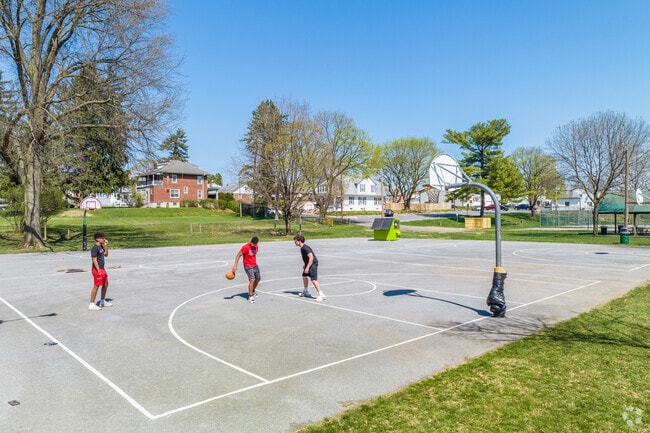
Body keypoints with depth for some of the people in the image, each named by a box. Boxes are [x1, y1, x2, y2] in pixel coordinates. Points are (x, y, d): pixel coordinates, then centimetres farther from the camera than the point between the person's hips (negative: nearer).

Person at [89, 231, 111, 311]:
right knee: (96, 286, -6)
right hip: (97, 270, -10)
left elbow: (106, 255, 21)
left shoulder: (101, 247, 12)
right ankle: (92, 305, -1)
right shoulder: (95, 248, -16)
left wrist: (106, 245, 10)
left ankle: (102, 301, 30)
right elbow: (94, 260, -20)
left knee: (105, 284, 17)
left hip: (102, 269, 10)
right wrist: (99, 271, -22)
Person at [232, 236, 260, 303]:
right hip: (248, 266, -8)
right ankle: (250, 297, -15)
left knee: (258, 279, 16)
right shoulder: (245, 247, -19)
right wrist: (235, 266, -24)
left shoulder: (256, 247, 3)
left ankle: (253, 291, 42)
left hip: (255, 265, 8)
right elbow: (238, 256, -17)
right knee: (252, 279, -21)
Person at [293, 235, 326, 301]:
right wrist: (305, 265, 26)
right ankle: (306, 292, 37)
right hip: (308, 264, 11)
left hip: (313, 264, -11)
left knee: (314, 280, -16)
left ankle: (321, 295, -17)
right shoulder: (302, 248, 10)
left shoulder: (305, 248, -21)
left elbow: (311, 257, -27)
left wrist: (307, 267, -28)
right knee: (304, 276, 22)